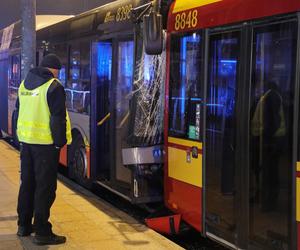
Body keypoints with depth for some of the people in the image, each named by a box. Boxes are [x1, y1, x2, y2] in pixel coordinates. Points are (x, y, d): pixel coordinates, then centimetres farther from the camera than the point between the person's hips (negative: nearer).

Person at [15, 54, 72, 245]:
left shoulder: (25, 84, 11)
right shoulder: (54, 87, -12)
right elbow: (58, 119, -16)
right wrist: (60, 142, -8)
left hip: (26, 141, 7)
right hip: (45, 143, -7)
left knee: (27, 183, 17)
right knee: (45, 187, -1)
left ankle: (24, 225, 26)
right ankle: (42, 232, 2)